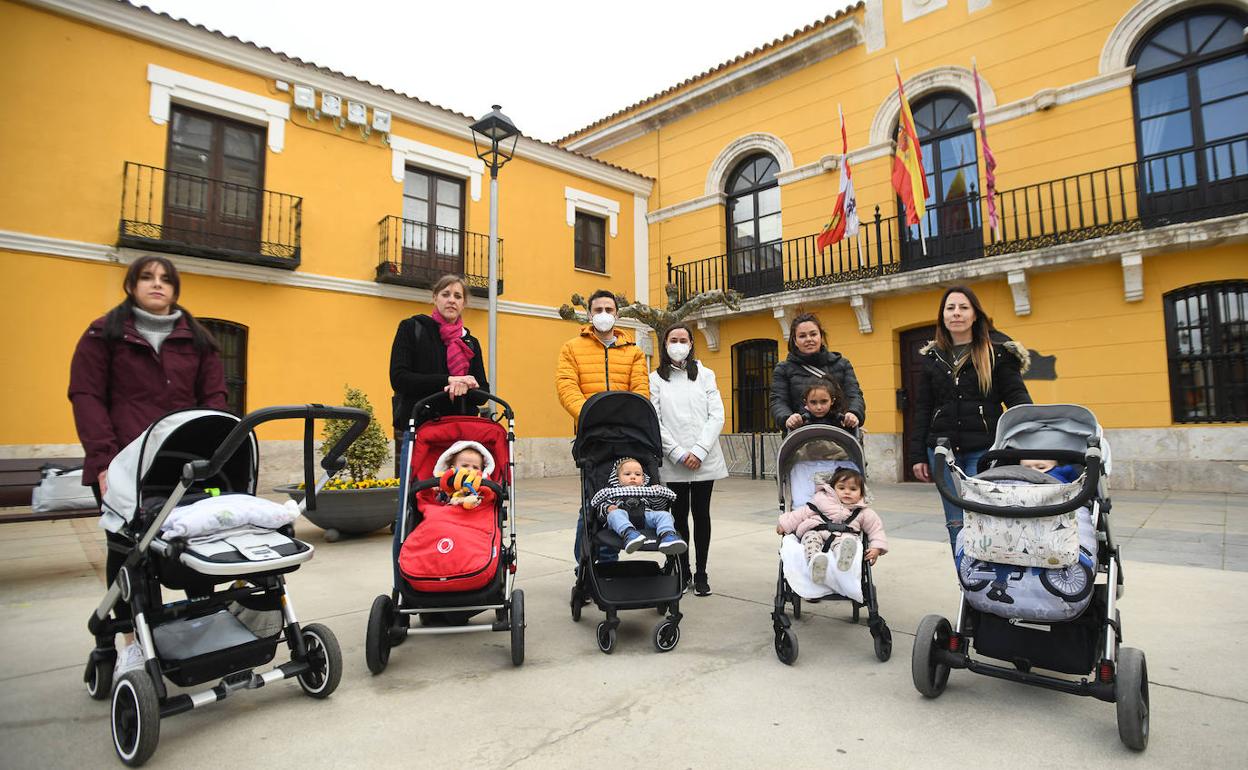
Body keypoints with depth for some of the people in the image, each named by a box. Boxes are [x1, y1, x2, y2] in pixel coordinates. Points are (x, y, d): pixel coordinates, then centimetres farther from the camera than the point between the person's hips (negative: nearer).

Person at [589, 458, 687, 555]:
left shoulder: (648, 491, 36)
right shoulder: (612, 491, 31)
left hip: (645, 516, 2)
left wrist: (657, 493, 4)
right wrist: (608, 508, -8)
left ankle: (667, 535, -51)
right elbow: (602, 505, 16)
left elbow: (658, 507, 23)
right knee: (615, 514, -34)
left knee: (664, 515, -22)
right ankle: (628, 533, -60)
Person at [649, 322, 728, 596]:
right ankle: (683, 572, 19)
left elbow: (716, 416, 0)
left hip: (704, 459, 1)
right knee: (679, 516, 7)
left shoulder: (706, 375, 7)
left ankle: (701, 574, 17)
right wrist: (678, 453, -12)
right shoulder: (656, 379, 4)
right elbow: (654, 422, -3)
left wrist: (699, 451, -11)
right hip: (672, 463, -1)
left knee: (701, 514, 6)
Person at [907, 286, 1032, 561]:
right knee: (956, 525, 8)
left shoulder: (997, 351, 2)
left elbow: (1016, 395, -2)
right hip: (943, 450, 3)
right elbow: (923, 409, 11)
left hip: (984, 450, -3)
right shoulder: (932, 356, 11)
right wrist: (918, 455, 8)